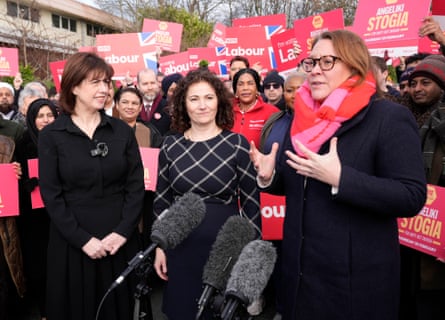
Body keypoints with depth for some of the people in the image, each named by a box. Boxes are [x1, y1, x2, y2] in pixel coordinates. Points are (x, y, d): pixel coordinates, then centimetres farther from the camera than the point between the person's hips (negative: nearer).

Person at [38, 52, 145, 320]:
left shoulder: (123, 131, 3)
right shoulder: (51, 135, -3)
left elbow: (136, 185, -1)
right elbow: (51, 195, -6)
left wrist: (123, 231, -11)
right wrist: (82, 239, -13)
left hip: (119, 240, 2)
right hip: (72, 242, -1)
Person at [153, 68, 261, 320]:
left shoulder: (237, 144, -6)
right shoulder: (171, 146, 1)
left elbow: (251, 202, -4)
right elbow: (161, 201, 7)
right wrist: (159, 246, 5)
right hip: (180, 247, 2)